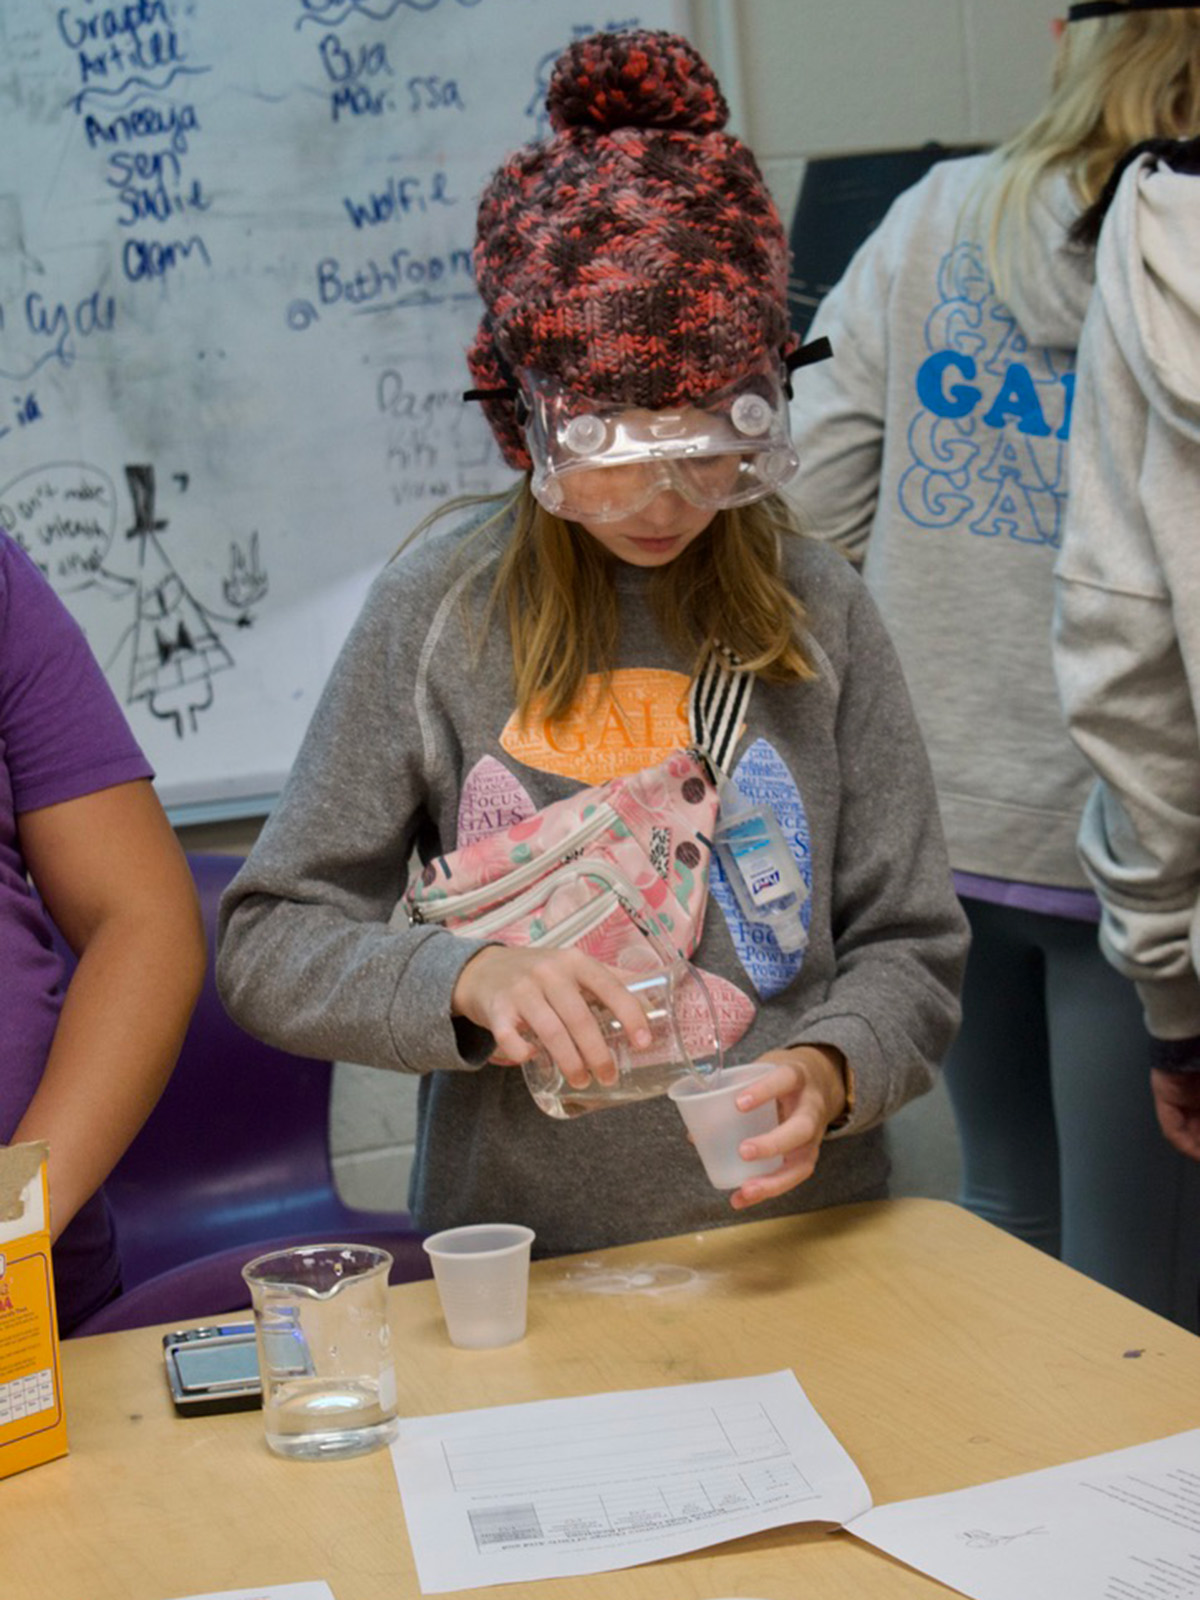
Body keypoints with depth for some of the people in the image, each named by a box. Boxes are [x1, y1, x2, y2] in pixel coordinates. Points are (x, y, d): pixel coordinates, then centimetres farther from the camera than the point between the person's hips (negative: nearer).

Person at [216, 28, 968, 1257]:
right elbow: (267, 945, 1)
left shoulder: (815, 609, 2)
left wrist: (829, 1070, -13)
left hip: (793, 1245, 1)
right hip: (520, 1264, -1)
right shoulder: (439, 612, -1)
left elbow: (907, 949, 7)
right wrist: (468, 979, -16)